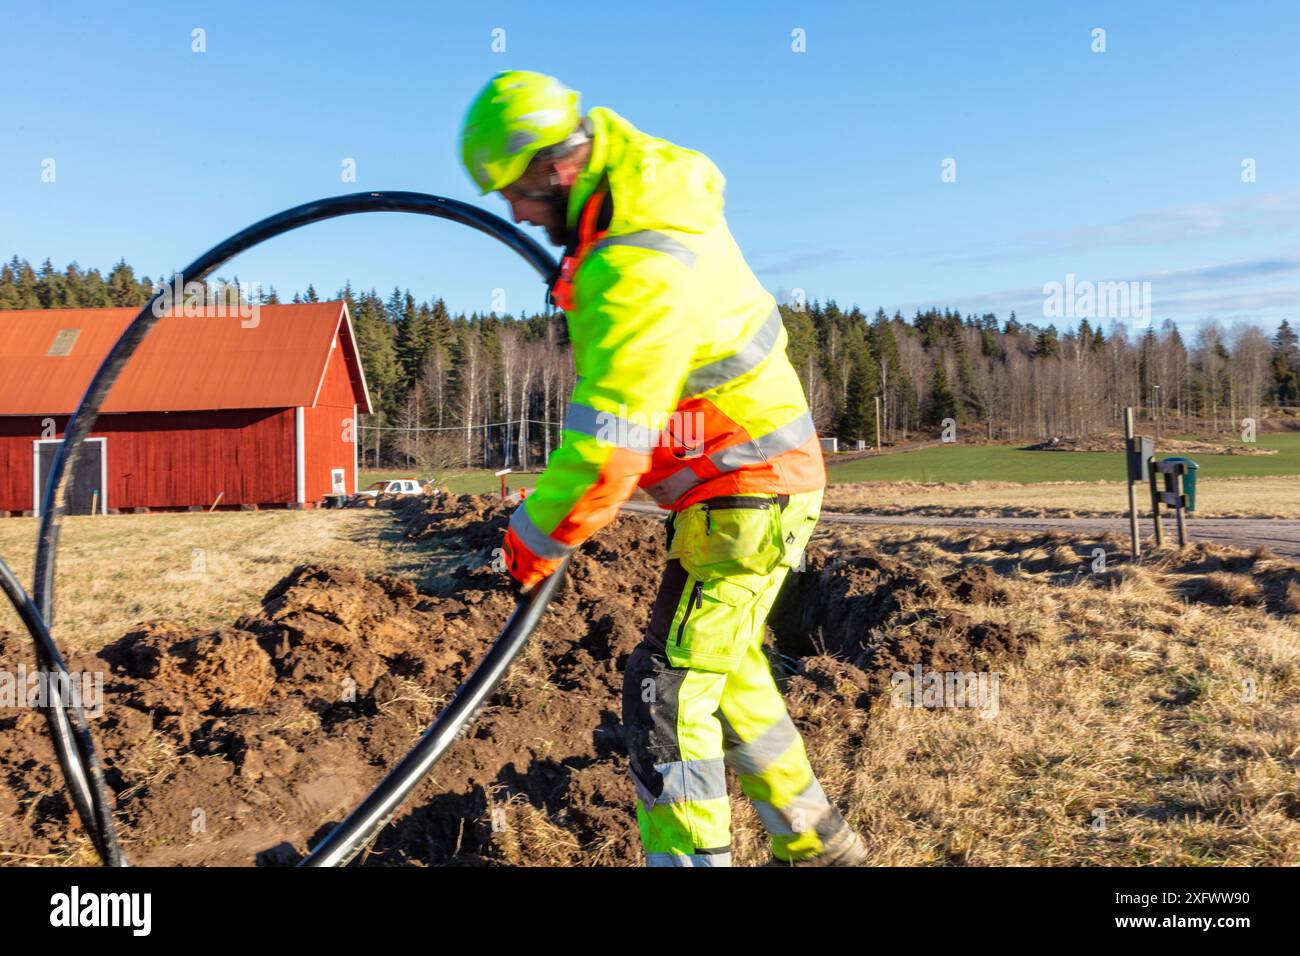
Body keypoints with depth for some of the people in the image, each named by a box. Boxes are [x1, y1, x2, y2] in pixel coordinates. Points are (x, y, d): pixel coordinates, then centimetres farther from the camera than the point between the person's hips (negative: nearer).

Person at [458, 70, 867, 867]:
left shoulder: (637, 278, -28)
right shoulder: (652, 171, 1)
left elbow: (606, 449, -30)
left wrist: (534, 540, -16)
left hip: (744, 499, -10)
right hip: (763, 475, 10)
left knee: (668, 689, -9)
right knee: (726, 668, 20)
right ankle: (816, 842, 35)